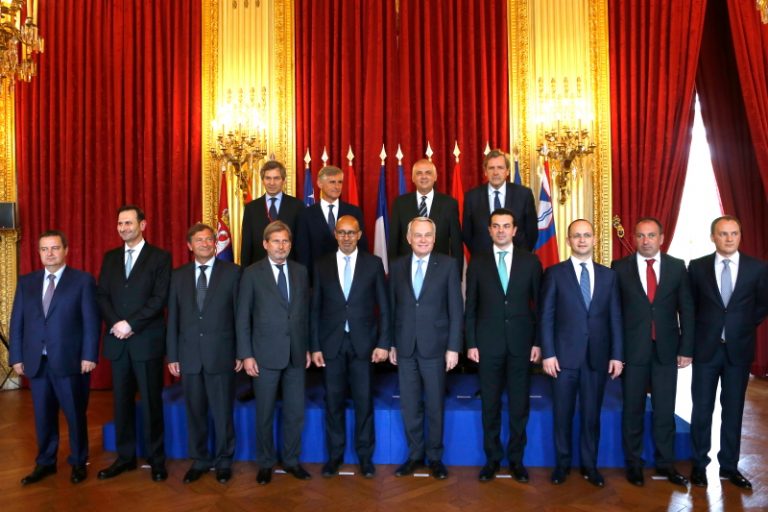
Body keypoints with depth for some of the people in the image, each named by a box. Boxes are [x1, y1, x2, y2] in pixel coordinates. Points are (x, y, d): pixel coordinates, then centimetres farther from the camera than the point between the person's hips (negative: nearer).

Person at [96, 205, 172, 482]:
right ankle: (125, 456, 22)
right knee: (122, 401, 10)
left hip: (147, 341, -4)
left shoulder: (160, 257, -2)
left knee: (151, 401, 3)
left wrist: (131, 324, -15)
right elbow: (102, 295, 7)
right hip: (117, 341, 4)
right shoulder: (110, 258, 13)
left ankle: (156, 459, 14)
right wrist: (115, 324, -9)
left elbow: (159, 299, -10)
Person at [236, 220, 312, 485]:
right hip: (265, 354, -3)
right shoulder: (252, 273, -4)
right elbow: (243, 318, -4)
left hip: (295, 354, 3)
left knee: (296, 412, 10)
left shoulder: (300, 271, 6)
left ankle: (291, 460, 27)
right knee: (265, 413, 9)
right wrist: (246, 355, -8)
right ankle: (265, 463, 27)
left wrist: (307, 347, 8)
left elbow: (305, 312, 10)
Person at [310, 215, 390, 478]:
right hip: (331, 343, 1)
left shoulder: (373, 263, 2)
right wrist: (315, 346, 0)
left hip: (363, 343, -1)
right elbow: (315, 309, 5)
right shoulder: (322, 265, 5)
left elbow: (384, 306, 1)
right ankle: (335, 454, 24)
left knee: (364, 400, 5)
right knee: (333, 401, 8)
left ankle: (365, 454, 21)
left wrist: (383, 343, -5)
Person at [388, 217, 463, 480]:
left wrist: (453, 347, -8)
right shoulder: (397, 266, 6)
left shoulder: (448, 265, -3)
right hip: (405, 347, 2)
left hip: (435, 346, -2)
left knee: (435, 406, 8)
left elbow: (456, 309, -4)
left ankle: (435, 456, 25)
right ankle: (415, 454, 27)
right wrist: (391, 344, 6)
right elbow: (392, 307, 8)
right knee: (409, 406, 10)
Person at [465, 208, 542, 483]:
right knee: (490, 404, 8)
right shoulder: (478, 263, 3)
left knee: (519, 405, 8)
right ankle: (492, 458, 22)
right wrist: (471, 343, -1)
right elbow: (470, 307, 3)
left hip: (520, 342, 0)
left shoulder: (530, 261, 3)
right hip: (488, 343, 0)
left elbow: (539, 304, 4)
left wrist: (537, 342, 0)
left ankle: (516, 459, 23)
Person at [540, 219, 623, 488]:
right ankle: (562, 463, 24)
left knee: (592, 414, 10)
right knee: (562, 413, 8)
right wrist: (548, 353, -9)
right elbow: (546, 316, -3)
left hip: (598, 357, 2)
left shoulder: (608, 275, 8)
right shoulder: (555, 273, 0)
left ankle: (589, 465, 25)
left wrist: (616, 355, 1)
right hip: (565, 355, -2)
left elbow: (615, 317, 7)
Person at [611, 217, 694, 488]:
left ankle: (665, 462, 24)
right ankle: (633, 462, 23)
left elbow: (686, 309, 4)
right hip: (633, 349, -1)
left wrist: (686, 348, -1)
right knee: (633, 410, 9)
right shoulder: (620, 268, -2)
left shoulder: (677, 267, 3)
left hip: (666, 350, 1)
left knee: (665, 410, 9)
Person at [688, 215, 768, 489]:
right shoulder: (697, 267, -2)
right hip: (706, 347, -1)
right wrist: (694, 335, 4)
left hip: (739, 349, 1)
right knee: (702, 408, 6)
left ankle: (729, 466, 22)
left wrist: (744, 326, 5)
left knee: (733, 409, 9)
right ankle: (699, 465, 19)